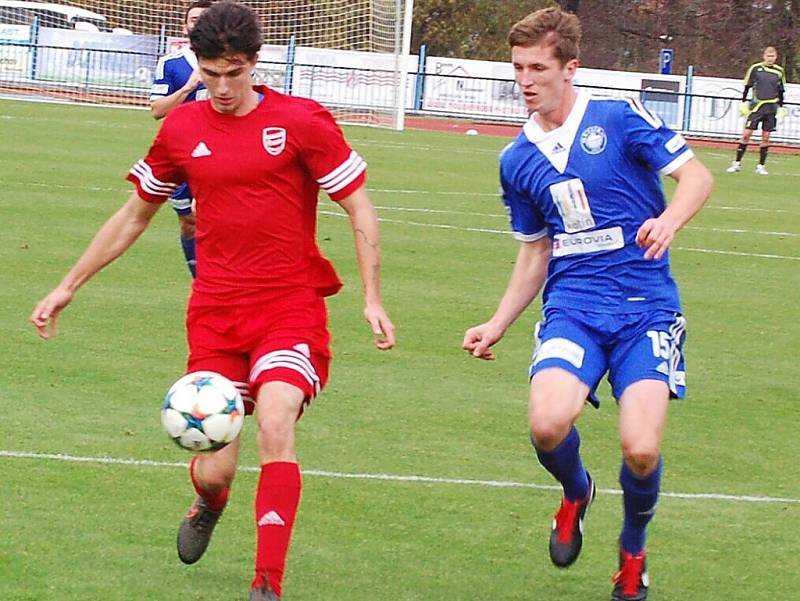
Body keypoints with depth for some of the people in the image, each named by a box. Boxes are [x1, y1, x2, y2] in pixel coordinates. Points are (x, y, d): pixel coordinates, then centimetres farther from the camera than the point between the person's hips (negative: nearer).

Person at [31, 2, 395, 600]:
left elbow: (361, 210, 1)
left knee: (274, 422, -27)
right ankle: (209, 506, 38)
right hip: (215, 312, 3)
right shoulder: (181, 130, 6)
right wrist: (68, 287, 21)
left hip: (291, 308, -3)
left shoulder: (303, 122, -4)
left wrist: (373, 297, -8)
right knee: (213, 471, -2)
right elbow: (133, 217, 19)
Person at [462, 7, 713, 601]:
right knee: (548, 424, -25)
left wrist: (668, 220, -24)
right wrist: (497, 325, 13)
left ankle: (633, 553, 15)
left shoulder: (620, 118, -4)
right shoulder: (517, 160, 11)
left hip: (646, 307, -3)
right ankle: (576, 493, 13)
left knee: (641, 449, -18)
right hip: (572, 307, 3)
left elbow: (697, 176, -4)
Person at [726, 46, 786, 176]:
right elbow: (747, 87, 5)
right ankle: (737, 163, 2)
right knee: (746, 133, -7)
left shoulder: (779, 71, 5)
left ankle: (761, 166, 10)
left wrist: (781, 108, 8)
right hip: (756, 105, -2)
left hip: (771, 108, 2)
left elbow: (781, 92, 12)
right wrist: (743, 103, 0)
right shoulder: (755, 68, -1)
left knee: (766, 136, 2)